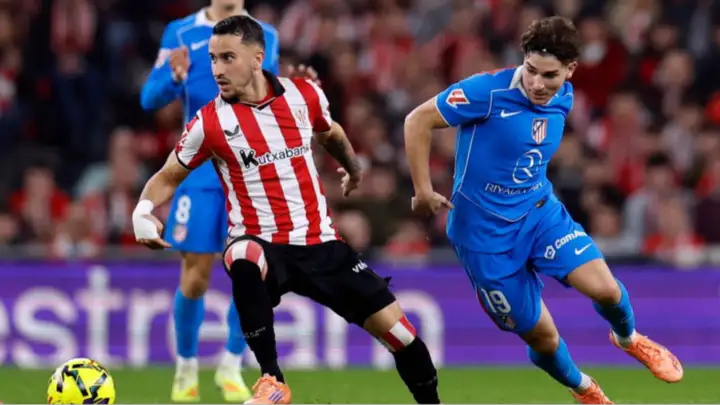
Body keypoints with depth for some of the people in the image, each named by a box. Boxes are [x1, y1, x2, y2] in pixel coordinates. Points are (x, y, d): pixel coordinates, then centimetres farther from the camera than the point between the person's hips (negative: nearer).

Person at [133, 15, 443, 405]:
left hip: (319, 244, 3)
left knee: (396, 328, -3)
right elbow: (168, 177, 3)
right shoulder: (210, 122, -9)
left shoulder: (304, 94, -2)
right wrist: (143, 211, -18)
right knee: (245, 261, -41)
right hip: (260, 243, -3)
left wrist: (353, 166, 40)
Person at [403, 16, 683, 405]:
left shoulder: (563, 98, -3)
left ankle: (629, 339, 20)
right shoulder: (488, 91, -24)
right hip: (486, 231, -4)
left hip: (540, 212, 4)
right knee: (540, 335, 1)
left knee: (605, 288, -15)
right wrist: (423, 191, -17)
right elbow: (417, 121, -18)